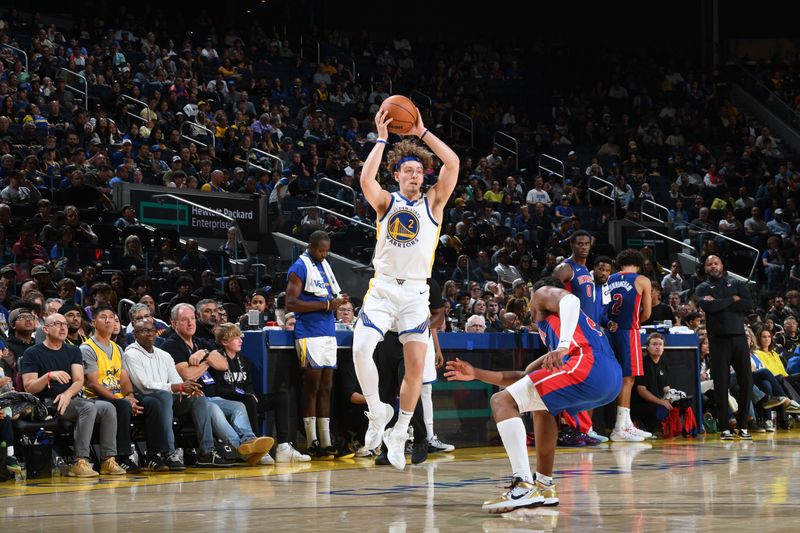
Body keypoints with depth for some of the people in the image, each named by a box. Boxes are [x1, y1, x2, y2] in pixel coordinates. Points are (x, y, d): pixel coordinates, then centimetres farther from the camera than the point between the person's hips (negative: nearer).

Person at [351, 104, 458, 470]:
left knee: (416, 365, -3)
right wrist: (381, 139, -12)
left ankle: (399, 433, 12)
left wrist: (422, 133, -4)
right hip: (383, 287, -1)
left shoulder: (433, 202, 7)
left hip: (416, 292, 1)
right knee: (360, 350, -20)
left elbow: (452, 164, -7)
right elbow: (366, 179, -15)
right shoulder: (386, 202, 7)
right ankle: (377, 411, 1)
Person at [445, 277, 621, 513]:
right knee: (541, 405, 34)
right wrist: (477, 373, 41)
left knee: (503, 402, -7)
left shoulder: (544, 293, 18)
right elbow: (524, 377, 43)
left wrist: (563, 347, -23)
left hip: (588, 368, -9)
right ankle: (544, 486, 26)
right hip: (613, 380, 9)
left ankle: (525, 487, -22)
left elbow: (570, 299, -8)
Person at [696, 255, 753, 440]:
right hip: (718, 339, -2)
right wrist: (732, 300, -4)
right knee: (721, 383, -3)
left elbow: (748, 305, -3)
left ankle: (742, 425, 6)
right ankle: (724, 427, 2)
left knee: (746, 380, -3)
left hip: (739, 336, 2)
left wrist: (720, 304, -7)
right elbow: (708, 306, -12)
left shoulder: (736, 284, 14)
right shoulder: (703, 288, 9)